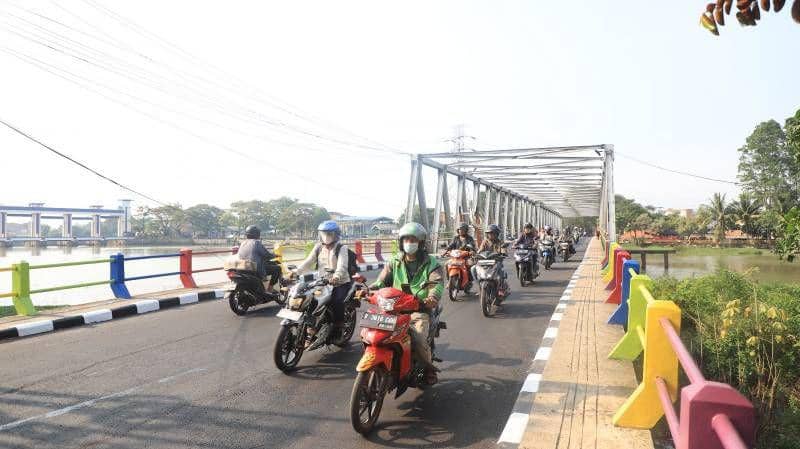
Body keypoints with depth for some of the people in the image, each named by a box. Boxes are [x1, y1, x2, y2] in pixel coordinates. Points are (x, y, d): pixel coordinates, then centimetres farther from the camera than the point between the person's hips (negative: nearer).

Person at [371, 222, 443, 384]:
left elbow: (437, 283, -10)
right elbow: (382, 281, 7)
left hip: (419, 310, -3)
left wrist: (432, 297, -33)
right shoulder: (395, 262, 15)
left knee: (418, 340, -27)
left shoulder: (431, 263, 5)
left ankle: (429, 367, 4)